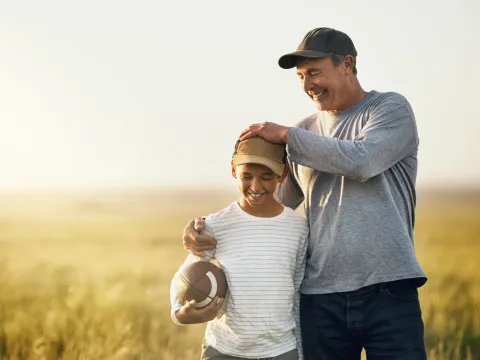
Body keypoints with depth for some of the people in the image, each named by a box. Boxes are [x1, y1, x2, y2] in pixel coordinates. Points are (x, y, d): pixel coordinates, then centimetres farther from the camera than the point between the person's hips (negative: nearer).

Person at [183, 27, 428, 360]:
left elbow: (362, 160, -17)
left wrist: (287, 136, -8)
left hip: (387, 291, -4)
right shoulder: (304, 134, 14)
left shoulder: (392, 108, 2)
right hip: (320, 298, 4)